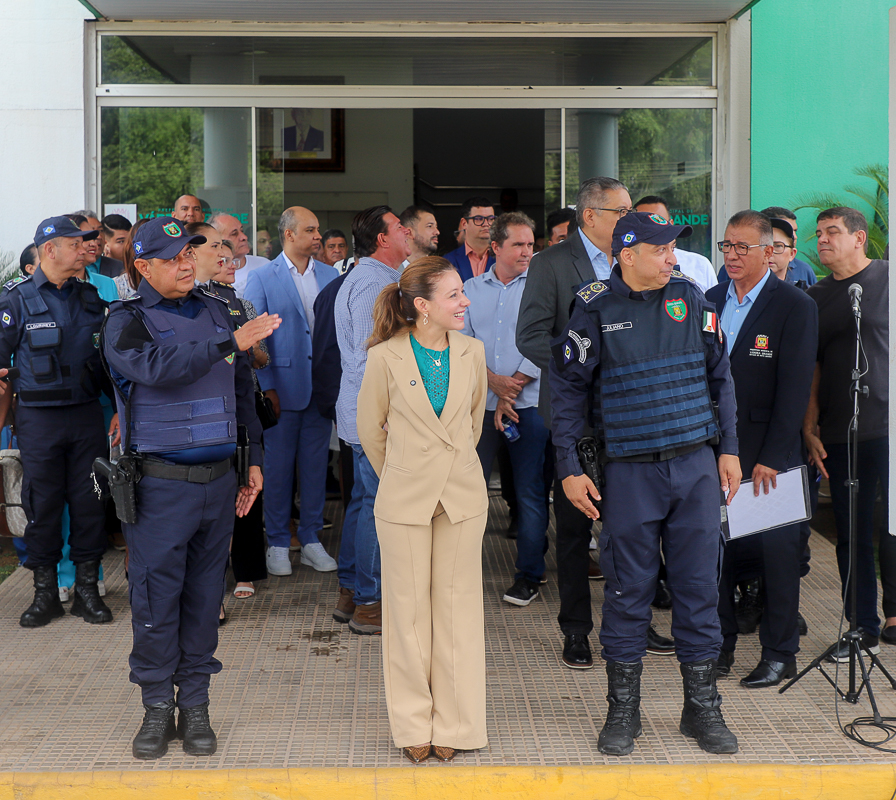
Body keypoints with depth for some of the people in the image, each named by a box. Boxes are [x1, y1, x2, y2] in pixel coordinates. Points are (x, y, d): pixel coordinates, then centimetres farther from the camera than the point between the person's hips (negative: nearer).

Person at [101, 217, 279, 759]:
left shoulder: (217, 310, 12)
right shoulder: (127, 321, -4)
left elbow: (242, 388, 19)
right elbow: (155, 367, -25)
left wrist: (254, 457, 17)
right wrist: (230, 342, -27)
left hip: (219, 480, 4)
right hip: (160, 484, -4)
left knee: (204, 596, 8)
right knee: (156, 598, 0)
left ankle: (195, 704, 18)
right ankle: (157, 707, 13)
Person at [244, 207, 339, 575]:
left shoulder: (331, 276, 8)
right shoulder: (262, 278, -3)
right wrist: (266, 387, -9)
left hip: (322, 388, 3)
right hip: (283, 387, -3)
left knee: (315, 465, 9)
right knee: (278, 466, 3)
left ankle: (311, 539, 20)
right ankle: (278, 543, 15)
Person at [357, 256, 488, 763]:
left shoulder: (472, 352, 0)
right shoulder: (386, 358, -9)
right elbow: (370, 429, 6)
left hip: (463, 493, 2)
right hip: (405, 498, -2)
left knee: (457, 605, 6)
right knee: (409, 607, 5)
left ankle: (454, 725, 15)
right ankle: (415, 726, 17)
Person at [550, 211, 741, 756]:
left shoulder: (690, 297, 4)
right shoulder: (596, 308, -4)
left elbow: (720, 375, 13)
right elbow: (568, 388, 2)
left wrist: (729, 448, 10)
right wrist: (569, 468, -2)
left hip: (697, 466, 3)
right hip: (630, 472, -2)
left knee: (699, 587, 6)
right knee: (628, 590, 4)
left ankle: (703, 707, 19)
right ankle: (623, 711, 17)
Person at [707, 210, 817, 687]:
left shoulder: (795, 306, -7)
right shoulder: (710, 301, 9)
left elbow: (795, 388, -11)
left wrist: (771, 459, -16)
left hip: (768, 455, -4)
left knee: (775, 554, 3)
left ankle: (779, 655, 15)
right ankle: (720, 644, 22)